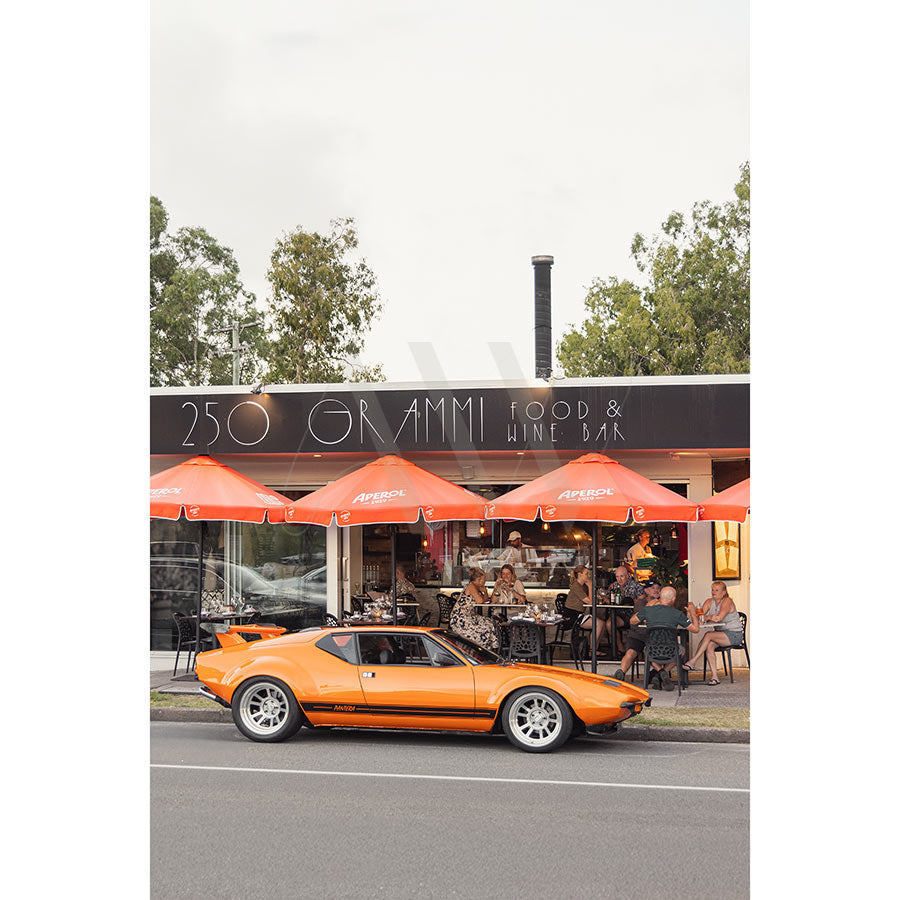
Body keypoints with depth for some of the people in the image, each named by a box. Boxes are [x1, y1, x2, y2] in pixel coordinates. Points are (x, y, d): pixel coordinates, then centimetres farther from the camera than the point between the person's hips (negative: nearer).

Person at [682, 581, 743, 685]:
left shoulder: (727, 601, -11)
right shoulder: (709, 601, 8)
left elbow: (719, 618, -25)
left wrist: (707, 617, -14)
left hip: (734, 635, -6)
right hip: (720, 634, 6)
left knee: (708, 635, -27)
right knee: (709, 646, -26)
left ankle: (692, 662, -24)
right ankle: (714, 675, -24)